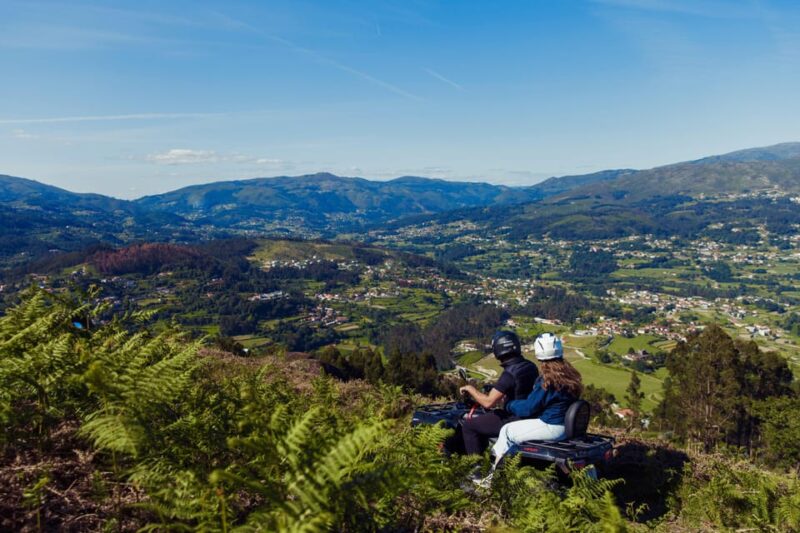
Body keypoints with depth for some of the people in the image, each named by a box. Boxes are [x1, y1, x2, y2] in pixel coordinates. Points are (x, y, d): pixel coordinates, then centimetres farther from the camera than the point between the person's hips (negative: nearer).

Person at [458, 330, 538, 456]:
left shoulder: (509, 373, -25)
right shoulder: (530, 366, 0)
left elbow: (488, 402, -27)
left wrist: (470, 389, -12)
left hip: (515, 419, -9)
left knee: (468, 426, 1)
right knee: (482, 418, 28)